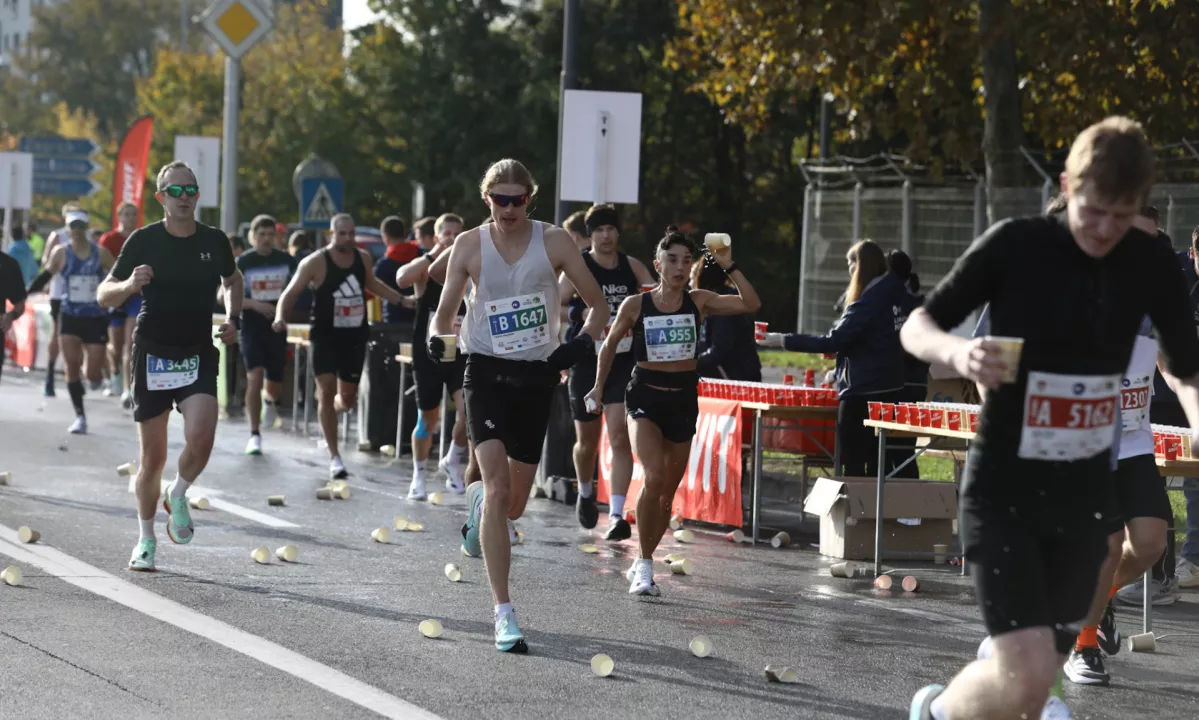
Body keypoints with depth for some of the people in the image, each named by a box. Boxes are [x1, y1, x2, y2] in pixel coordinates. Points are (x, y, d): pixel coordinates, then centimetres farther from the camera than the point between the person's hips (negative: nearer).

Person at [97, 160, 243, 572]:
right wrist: (129, 285, -24)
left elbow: (232, 280, 23)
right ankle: (146, 541, 21)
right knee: (153, 455, 3)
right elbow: (104, 295, -2)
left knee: (200, 436, -21)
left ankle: (178, 497, 10)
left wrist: (232, 319, 7)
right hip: (152, 354, -1)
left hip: (199, 356, 1)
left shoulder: (214, 241, 2)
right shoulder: (144, 240, -6)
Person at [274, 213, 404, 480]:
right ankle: (334, 458, -5)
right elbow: (290, 293, -10)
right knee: (327, 391, -10)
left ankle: (327, 415, 46)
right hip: (325, 336, -4)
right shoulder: (315, 263, -12)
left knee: (348, 398, 8)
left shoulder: (363, 258, 3)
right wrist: (280, 318, -28)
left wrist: (402, 300, 23)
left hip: (355, 337, 4)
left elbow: (372, 284, 24)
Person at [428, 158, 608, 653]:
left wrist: (582, 342, -14)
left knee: (513, 504, 11)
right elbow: (445, 311, 3)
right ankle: (504, 615, -16)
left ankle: (478, 500, 51)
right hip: (487, 371, -2)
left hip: (537, 375, 2)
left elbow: (599, 306, 4)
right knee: (498, 488, -18)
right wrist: (437, 338, -19)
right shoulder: (470, 245, -2)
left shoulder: (553, 242, -2)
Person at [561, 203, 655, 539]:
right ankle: (585, 493, 42)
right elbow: (556, 304, -11)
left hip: (624, 363, 1)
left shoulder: (632, 266, 6)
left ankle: (617, 515, -15)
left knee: (620, 438, -12)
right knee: (587, 441, 12)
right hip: (586, 363, -1)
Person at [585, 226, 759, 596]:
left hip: (683, 398, 3)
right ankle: (645, 565, -10)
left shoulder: (698, 301, -1)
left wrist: (729, 267, -16)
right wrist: (599, 387, 12)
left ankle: (641, 564, 26)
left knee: (668, 492, 9)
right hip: (646, 396, -3)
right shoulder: (636, 305, -5)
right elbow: (610, 344, 10)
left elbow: (751, 304, -11)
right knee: (654, 479, -22)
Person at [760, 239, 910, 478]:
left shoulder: (869, 302, -15)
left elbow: (834, 340, -18)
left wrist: (784, 341, -14)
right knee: (880, 464, 10)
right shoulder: (900, 296, 9)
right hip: (892, 391, 8)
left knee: (853, 464, -3)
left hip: (862, 393, -8)